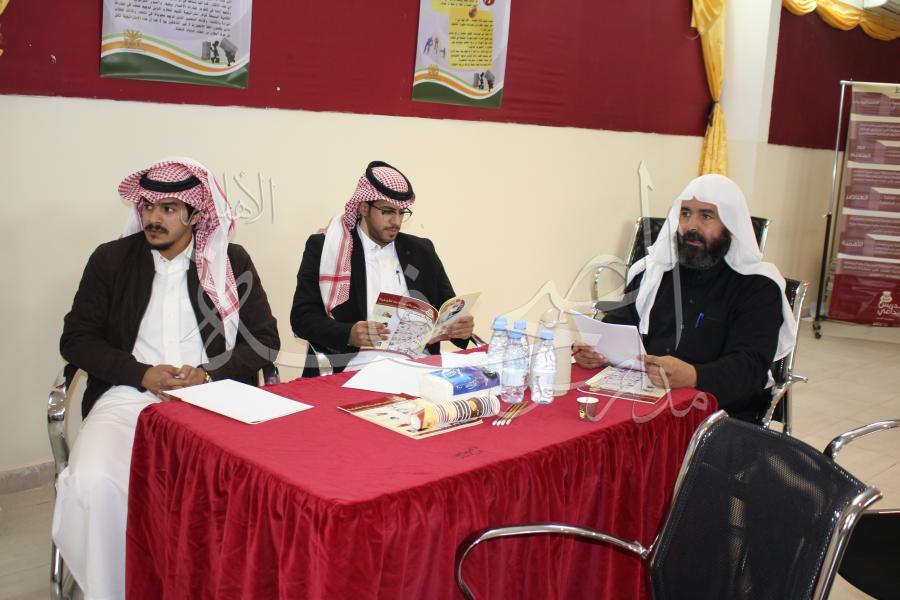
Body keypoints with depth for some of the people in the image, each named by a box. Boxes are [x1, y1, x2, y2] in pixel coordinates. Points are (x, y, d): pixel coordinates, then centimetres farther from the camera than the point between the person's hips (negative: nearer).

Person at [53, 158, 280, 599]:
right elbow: (75, 339, 7)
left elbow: (264, 339, 6)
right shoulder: (111, 260, 8)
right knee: (94, 481, -28)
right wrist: (143, 375, -8)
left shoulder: (232, 261, 8)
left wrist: (209, 374, -11)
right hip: (129, 395, 1)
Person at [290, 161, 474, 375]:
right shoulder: (323, 248, 6)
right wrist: (349, 335, -19)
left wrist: (460, 327, -6)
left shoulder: (421, 250, 18)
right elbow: (302, 317, 0)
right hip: (356, 368, -2)